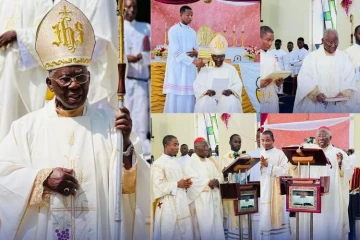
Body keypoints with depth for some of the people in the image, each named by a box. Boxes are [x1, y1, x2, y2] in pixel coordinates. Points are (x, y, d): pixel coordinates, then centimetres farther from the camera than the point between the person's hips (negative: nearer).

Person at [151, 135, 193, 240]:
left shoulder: (176, 162, 14)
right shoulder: (158, 163, -10)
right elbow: (158, 185, -18)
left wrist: (186, 183, 2)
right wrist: (177, 184, -16)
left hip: (181, 201, 7)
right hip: (168, 203, -7)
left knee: (184, 231, 8)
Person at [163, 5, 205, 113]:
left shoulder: (193, 32, 14)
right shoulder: (173, 30, -7)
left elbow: (197, 49, 16)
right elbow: (176, 52, -16)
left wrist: (195, 53, -10)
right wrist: (193, 61, -25)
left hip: (190, 69, 6)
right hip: (177, 69, -6)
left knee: (189, 96, 3)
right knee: (175, 97, -7)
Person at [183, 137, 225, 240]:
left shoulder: (210, 162, 19)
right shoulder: (190, 163, -5)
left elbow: (218, 176, 14)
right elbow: (192, 180, -17)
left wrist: (217, 182, -8)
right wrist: (208, 183, -20)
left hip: (214, 198, 7)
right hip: (200, 200, -7)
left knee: (216, 225, 6)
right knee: (204, 226, -7)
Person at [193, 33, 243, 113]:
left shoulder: (231, 69, 9)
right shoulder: (205, 69, 7)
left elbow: (238, 84, 5)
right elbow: (197, 85, 2)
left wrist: (231, 90, -17)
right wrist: (206, 91, -18)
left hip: (226, 97, 0)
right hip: (209, 97, 0)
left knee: (232, 103, -33)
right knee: (203, 103, -33)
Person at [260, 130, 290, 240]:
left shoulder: (279, 153, -2)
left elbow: (284, 171, -11)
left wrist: (268, 165, -14)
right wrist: (259, 165, -11)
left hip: (275, 188, -3)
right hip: (262, 188, 3)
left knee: (275, 212, 0)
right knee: (263, 214, 1)